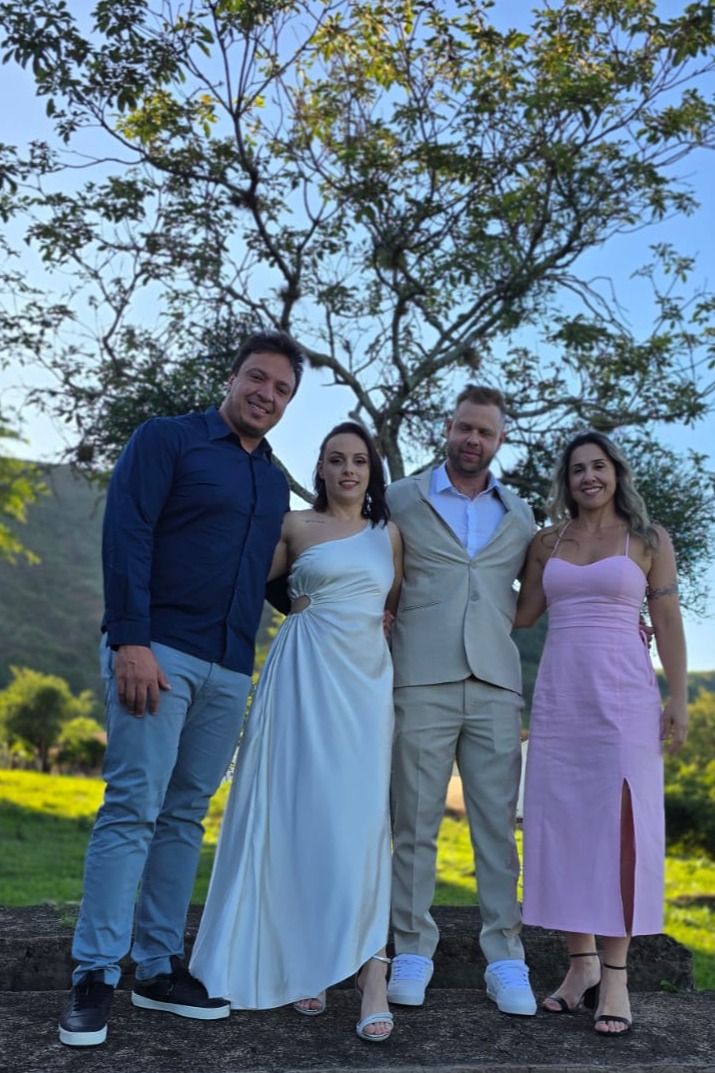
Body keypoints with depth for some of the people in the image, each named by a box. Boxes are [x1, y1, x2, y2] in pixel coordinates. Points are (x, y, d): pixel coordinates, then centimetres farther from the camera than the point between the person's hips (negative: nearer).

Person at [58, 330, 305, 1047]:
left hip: (230, 667, 6)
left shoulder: (275, 482, 18)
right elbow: (125, 537, -9)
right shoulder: (167, 439, 1)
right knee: (133, 807, -7)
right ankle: (94, 976, 3)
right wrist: (131, 640, -17)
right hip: (157, 651, -6)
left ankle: (159, 968, 19)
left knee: (185, 816, 10)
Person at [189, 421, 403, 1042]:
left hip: (367, 678, 2)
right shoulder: (296, 526, 5)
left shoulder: (389, 534, 14)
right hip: (306, 673, -2)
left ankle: (371, 978, -8)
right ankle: (302, 963, 12)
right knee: (299, 811, -1)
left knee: (360, 817, -6)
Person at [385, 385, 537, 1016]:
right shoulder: (402, 499, 9)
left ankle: (505, 958, 10)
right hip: (422, 680, -2)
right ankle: (413, 950, 14)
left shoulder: (520, 514, 16)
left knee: (498, 824, 2)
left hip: (495, 683, 2)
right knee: (415, 824, 2)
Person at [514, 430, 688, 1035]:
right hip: (558, 696, 3)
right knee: (562, 824, 4)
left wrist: (679, 700, -3)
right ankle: (581, 964, 14)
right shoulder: (547, 542, 12)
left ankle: (615, 974, 3)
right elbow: (523, 615, 14)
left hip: (624, 695, -3)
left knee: (619, 825, -4)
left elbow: (668, 624, 3)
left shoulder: (649, 540, 5)